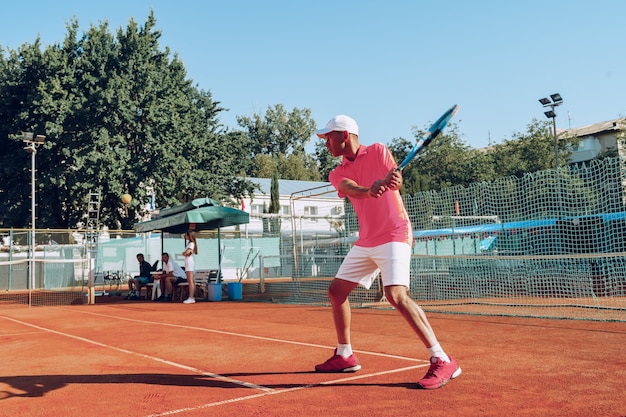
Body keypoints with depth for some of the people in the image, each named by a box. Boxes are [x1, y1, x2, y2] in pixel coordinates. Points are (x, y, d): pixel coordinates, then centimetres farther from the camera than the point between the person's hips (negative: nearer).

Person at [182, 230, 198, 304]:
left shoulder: (191, 244, -8)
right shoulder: (189, 244, 21)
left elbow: (186, 253, -18)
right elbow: (184, 253, 15)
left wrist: (185, 253, 1)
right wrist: (186, 253, -5)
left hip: (190, 263, -10)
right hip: (187, 264, 10)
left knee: (191, 281, -13)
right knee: (190, 281, 9)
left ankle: (191, 298, -16)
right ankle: (192, 297, 11)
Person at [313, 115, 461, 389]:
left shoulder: (378, 151, -1)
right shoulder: (337, 174, 8)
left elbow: (395, 182, -16)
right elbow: (352, 189, -15)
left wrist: (392, 180, -42)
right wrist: (371, 189, -39)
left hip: (393, 235, -7)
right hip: (365, 241, 7)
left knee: (396, 294, -24)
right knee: (336, 290, 9)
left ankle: (442, 361, -19)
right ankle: (345, 356, 25)